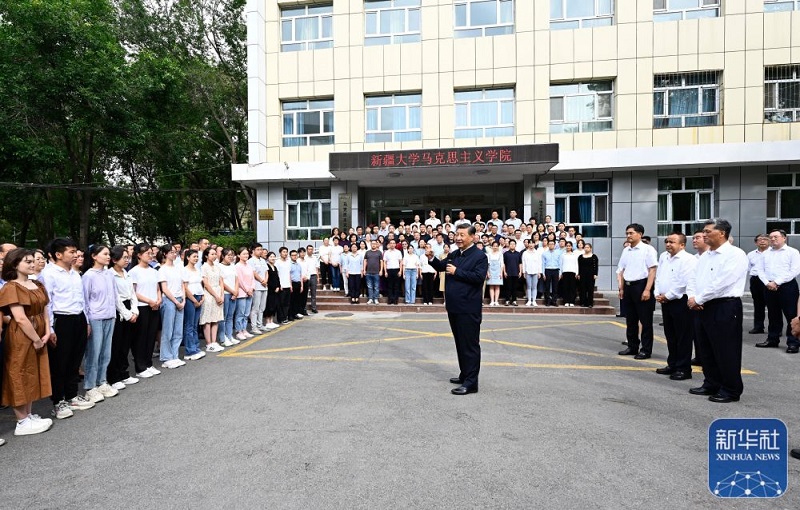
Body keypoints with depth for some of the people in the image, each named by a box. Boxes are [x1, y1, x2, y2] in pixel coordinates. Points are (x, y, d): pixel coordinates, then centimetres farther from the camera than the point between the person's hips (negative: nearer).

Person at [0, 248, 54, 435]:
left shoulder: (37, 285, 10)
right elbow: (20, 318, -20)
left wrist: (47, 333, -3)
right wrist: (36, 339, -15)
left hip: (39, 337, 8)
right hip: (21, 338, -8)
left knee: (33, 376, 15)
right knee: (20, 377, 3)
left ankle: (30, 415, 27)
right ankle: (22, 423, 13)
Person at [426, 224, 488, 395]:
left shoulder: (480, 256, -10)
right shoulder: (454, 254, 14)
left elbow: (479, 277, -21)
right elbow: (441, 266, 17)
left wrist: (456, 272, -18)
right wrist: (432, 259, -2)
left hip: (469, 309, -8)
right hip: (454, 307, 8)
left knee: (470, 345, -2)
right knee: (460, 343, 17)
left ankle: (471, 383, 3)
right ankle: (465, 375, 30)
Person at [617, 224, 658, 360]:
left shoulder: (648, 249, -7)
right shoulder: (626, 251, 11)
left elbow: (652, 271, -12)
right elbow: (621, 271, 15)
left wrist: (647, 290, -17)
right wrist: (621, 288, 8)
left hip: (641, 286, -6)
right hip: (628, 287, 7)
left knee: (645, 320, 2)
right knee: (630, 320, 13)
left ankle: (646, 350, 10)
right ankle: (632, 347, 24)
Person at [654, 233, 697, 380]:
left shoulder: (688, 259, -13)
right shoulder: (663, 257, 13)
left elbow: (684, 283, -20)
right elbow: (658, 277, 16)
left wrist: (667, 296, -14)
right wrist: (658, 294, 2)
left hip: (680, 302, -8)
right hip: (665, 301, 8)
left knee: (683, 337, 0)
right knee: (670, 335, 15)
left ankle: (684, 369, 8)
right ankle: (672, 365, 26)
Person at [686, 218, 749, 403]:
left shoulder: (735, 254, -12)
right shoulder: (705, 256, 15)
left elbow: (721, 284, -20)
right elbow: (693, 279, 14)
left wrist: (698, 299, -15)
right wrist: (692, 297, -5)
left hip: (725, 308, -8)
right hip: (704, 308, 9)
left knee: (726, 352, 0)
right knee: (706, 350, 15)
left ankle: (731, 390, 13)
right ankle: (711, 385, 28)